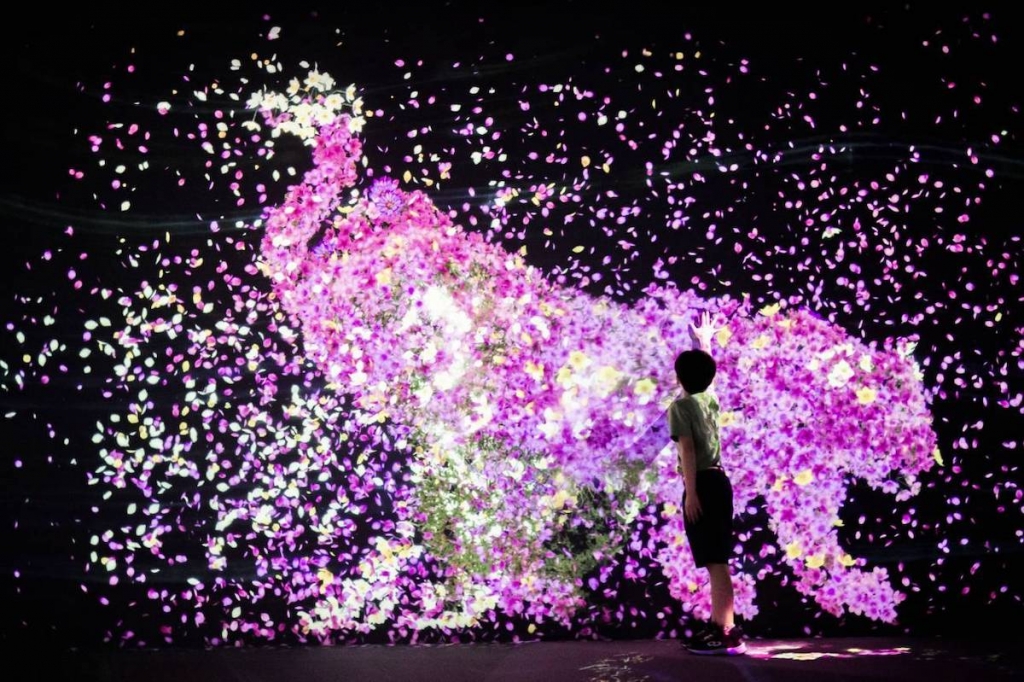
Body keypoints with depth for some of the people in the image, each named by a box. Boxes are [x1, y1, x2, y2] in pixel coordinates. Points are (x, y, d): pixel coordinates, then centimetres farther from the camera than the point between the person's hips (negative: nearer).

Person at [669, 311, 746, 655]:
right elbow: (708, 370, 35)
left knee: (715, 561, -11)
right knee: (718, 560, 11)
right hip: (719, 481, 8)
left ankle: (726, 634, -13)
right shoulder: (710, 398, 14)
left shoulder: (680, 406, -7)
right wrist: (703, 341, 53)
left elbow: (687, 449, -16)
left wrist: (691, 491, -19)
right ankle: (719, 626, 15)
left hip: (702, 484, -8)